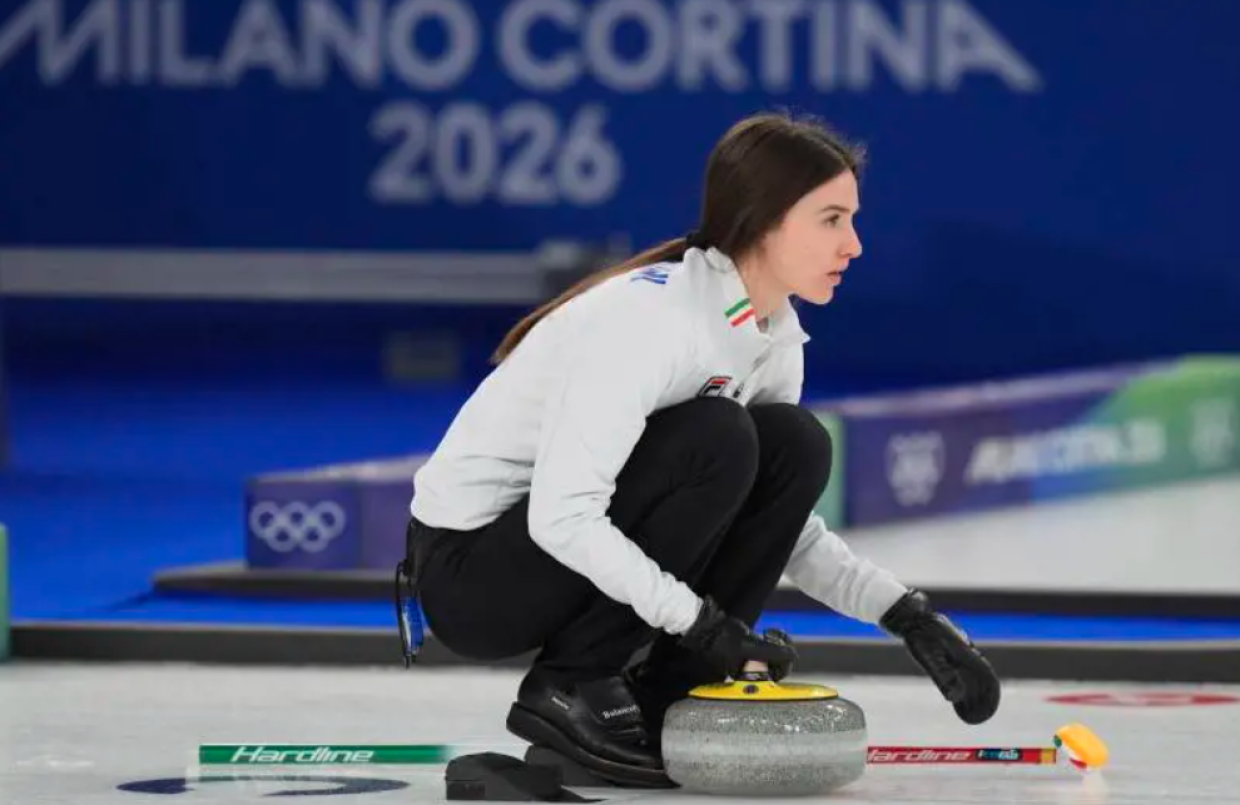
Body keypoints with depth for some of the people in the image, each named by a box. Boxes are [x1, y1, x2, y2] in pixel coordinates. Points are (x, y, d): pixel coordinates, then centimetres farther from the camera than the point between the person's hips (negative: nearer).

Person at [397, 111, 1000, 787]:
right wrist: (701, 620, -29)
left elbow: (787, 530, 9)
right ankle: (568, 687, -13)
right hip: (470, 569, -8)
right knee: (716, 442, -25)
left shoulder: (773, 335, 1)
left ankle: (662, 695, -1)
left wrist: (909, 616, -5)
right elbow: (562, 516, -31)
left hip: (580, 550, 8)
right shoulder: (651, 313, -26)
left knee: (796, 448, -8)